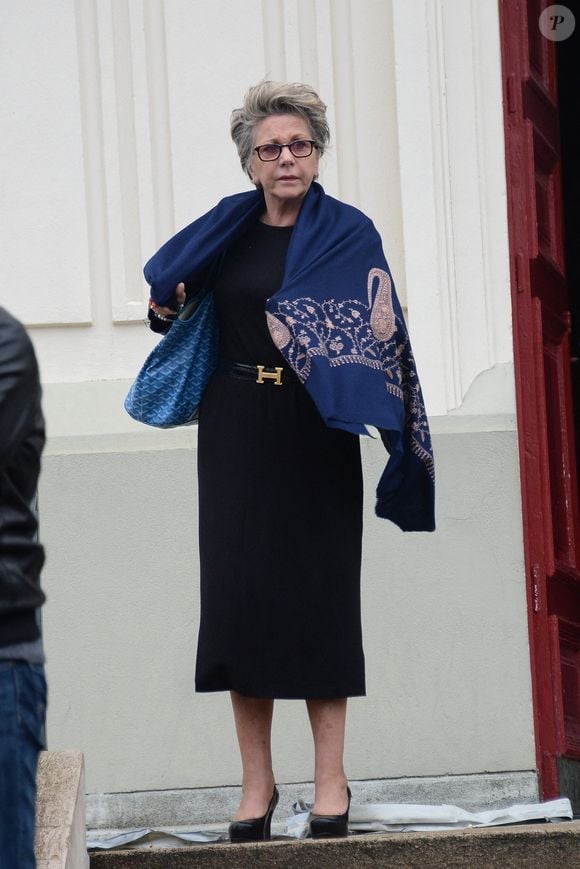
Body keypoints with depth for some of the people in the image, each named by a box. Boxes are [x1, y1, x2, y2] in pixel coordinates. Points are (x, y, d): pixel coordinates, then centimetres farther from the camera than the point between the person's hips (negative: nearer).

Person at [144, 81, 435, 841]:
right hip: (237, 433, 2)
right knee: (240, 592, -1)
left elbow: (382, 333, -6)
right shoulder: (227, 229, 7)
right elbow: (173, 303, 20)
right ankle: (257, 784, 7)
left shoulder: (349, 234, 0)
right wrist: (166, 308, -4)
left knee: (322, 594, -1)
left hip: (316, 436, -2)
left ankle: (330, 779, 7)